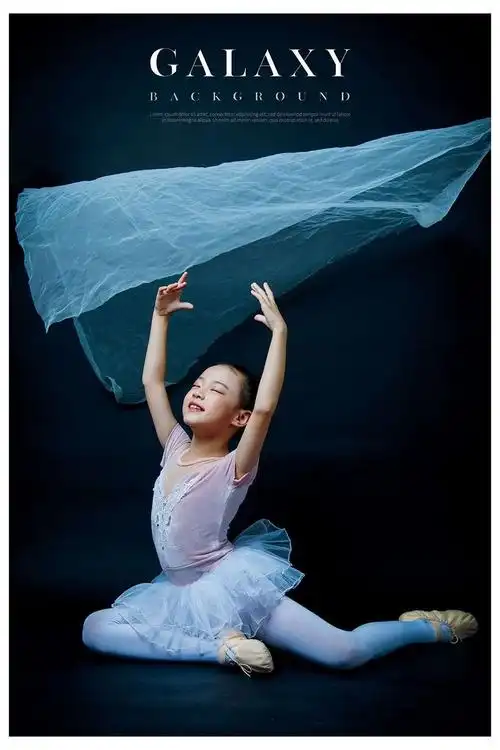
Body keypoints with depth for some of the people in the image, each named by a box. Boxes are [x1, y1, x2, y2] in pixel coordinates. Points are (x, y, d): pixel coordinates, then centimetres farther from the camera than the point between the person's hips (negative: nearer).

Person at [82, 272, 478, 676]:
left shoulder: (233, 470, -17)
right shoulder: (175, 448, 1)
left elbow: (265, 408, -35)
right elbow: (152, 380, 2)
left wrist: (279, 331, -34)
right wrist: (161, 316, 2)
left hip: (232, 583, -7)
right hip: (179, 592, 7)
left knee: (345, 653, -19)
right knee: (94, 629, -11)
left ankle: (431, 626, 10)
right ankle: (222, 646, -16)